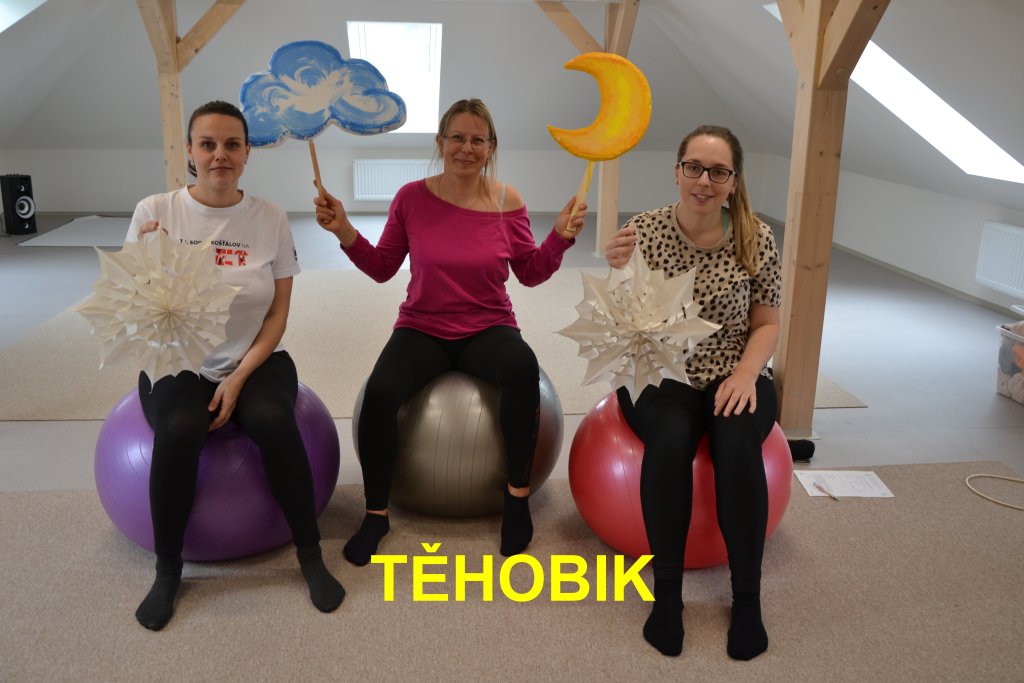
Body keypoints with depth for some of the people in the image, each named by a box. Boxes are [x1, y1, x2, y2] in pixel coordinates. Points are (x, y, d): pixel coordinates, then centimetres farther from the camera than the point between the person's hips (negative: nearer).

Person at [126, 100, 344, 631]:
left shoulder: (270, 218, -2)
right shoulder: (155, 212, -4)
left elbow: (278, 313, -1)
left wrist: (239, 378, -12)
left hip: (256, 361, 0)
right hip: (179, 364, 0)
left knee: (273, 421, -31)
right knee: (178, 431, -31)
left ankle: (311, 557, -11)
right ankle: (167, 570, -7)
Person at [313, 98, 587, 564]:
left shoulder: (506, 201, -2)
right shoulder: (412, 197, -3)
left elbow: (531, 274, 4)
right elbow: (382, 268, 4)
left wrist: (560, 238, -11)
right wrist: (344, 232, -9)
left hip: (488, 329, 0)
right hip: (422, 328, 0)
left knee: (523, 367, -35)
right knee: (380, 393, -29)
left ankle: (518, 494, -15)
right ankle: (376, 513, -6)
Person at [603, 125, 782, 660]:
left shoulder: (756, 238, -5)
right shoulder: (644, 229, -8)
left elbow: (767, 323, 3)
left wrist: (747, 372, -16)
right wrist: (618, 273, -28)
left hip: (734, 373, 1)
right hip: (661, 374, 0)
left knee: (737, 446, -30)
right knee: (670, 441, -32)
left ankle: (747, 597, -14)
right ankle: (666, 591, -16)